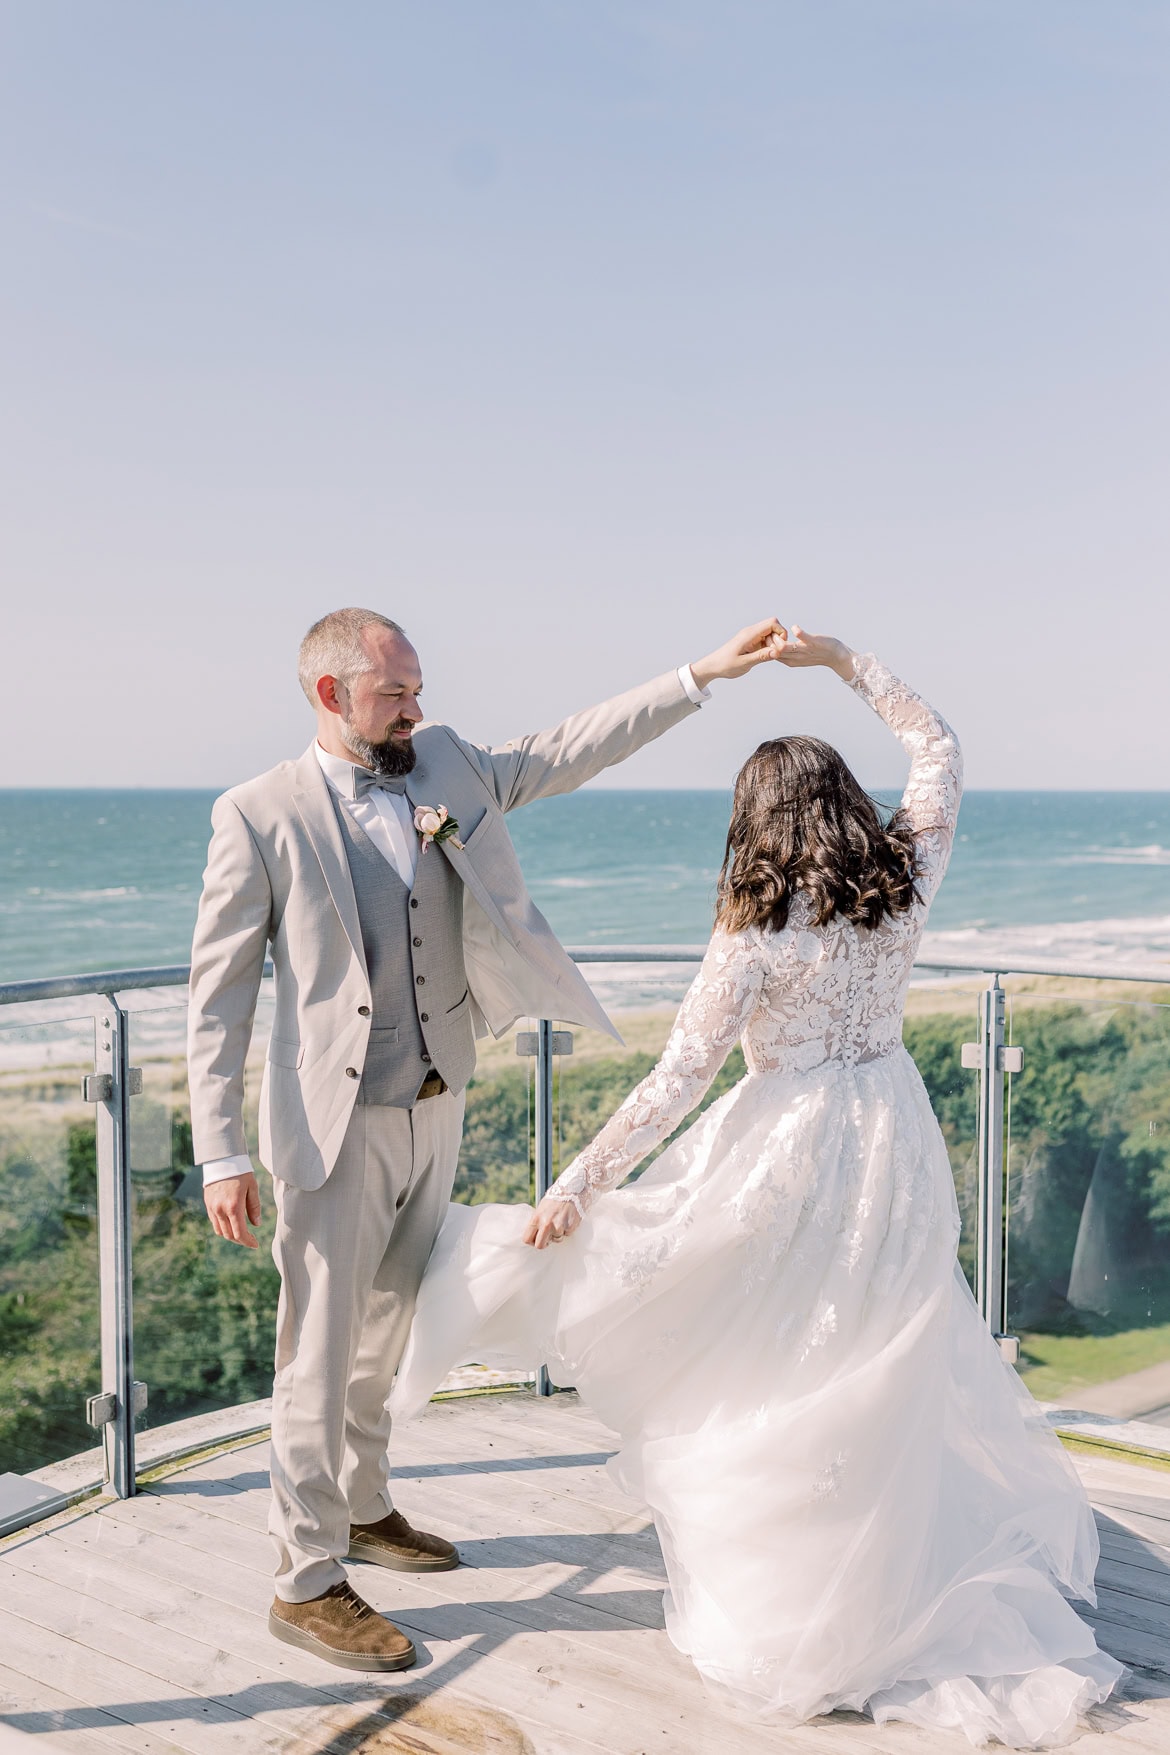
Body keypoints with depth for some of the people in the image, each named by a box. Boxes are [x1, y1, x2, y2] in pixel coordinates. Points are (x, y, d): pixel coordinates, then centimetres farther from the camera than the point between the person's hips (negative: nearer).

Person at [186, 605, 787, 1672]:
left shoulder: (446, 768, 5)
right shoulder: (260, 816, -10)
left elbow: (568, 753, 6)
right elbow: (219, 994, -10)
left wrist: (704, 674, -1)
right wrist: (222, 1155, -13)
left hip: (437, 1110, 6)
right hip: (337, 1123, -6)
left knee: (386, 1332, 20)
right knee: (322, 1351, 1)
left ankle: (363, 1507, 40)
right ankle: (307, 1583, 15)